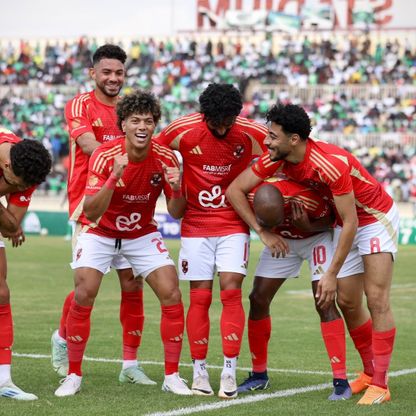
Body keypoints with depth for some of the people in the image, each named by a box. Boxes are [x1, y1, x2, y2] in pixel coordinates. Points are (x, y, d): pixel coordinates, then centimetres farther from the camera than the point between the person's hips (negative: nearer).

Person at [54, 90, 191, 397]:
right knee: (83, 296, -17)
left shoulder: (165, 158, -15)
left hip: (143, 234, 2)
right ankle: (73, 376, -1)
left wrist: (176, 189, -30)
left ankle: (172, 377, 1)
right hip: (100, 233, -2)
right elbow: (91, 213, -29)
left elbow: (176, 213, -8)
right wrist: (114, 177, -42)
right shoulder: (104, 156, -24)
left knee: (172, 295, -12)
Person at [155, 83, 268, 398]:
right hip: (196, 224, 0)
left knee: (231, 290, -10)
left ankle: (229, 372, -6)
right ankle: (199, 371, 8)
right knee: (200, 296, -2)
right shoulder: (183, 131, -13)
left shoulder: (253, 134, -12)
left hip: (234, 223, 0)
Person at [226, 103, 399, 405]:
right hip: (346, 224, 7)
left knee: (377, 300, -14)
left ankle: (380, 385, -11)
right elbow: (235, 190, -6)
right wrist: (263, 232, -14)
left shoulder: (331, 164, -35)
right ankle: (370, 372, 23)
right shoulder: (274, 161, -14)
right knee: (347, 302, 7)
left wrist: (332, 274, -26)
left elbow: (350, 224, -30)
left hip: (376, 218, -7)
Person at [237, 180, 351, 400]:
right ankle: (259, 374, 15)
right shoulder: (249, 198, -31)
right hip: (281, 240, 4)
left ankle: (341, 381, -16)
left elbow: (330, 219, -19)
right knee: (258, 299, -1)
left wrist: (309, 227, -35)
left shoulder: (306, 198, -41)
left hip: (316, 236, -4)